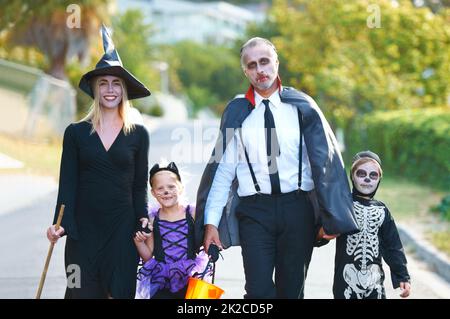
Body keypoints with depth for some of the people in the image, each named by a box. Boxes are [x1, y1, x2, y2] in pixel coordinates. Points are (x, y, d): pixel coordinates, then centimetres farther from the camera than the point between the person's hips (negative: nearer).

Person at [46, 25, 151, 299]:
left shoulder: (139, 134, 5)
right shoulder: (76, 132, 4)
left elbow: (140, 184, 9)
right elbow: (67, 183, 2)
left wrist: (143, 218, -4)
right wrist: (60, 224, -10)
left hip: (122, 228, 0)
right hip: (83, 229, 0)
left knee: (120, 291, 0)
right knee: (83, 291, -2)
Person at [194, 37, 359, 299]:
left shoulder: (302, 106, 5)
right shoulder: (237, 112, 6)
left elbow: (325, 161, 3)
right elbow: (223, 169, 4)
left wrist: (331, 218, -2)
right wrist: (211, 222, -3)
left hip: (297, 208, 0)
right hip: (254, 211, 0)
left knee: (292, 290, 7)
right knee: (259, 290, -10)